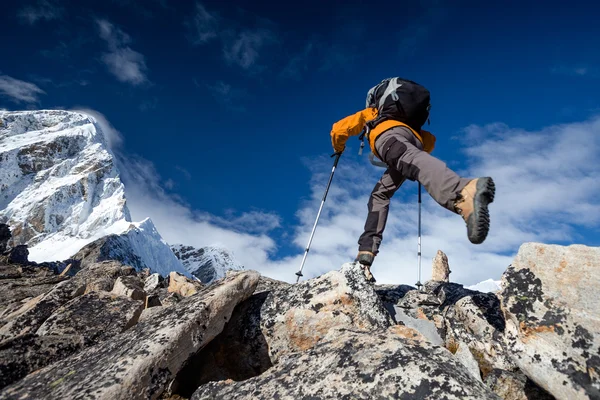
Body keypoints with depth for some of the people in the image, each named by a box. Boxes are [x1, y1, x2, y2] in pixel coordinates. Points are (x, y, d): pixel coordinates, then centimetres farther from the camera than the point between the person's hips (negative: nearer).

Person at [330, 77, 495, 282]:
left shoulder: (368, 113, 40)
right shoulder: (408, 122, 49)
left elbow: (338, 129, 35)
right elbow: (430, 139, 41)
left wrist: (338, 148, 55)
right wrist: (421, 154, 58)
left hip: (388, 134, -5)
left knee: (410, 161, -38)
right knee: (379, 195, 14)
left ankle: (465, 192, -72)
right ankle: (366, 254, -4)